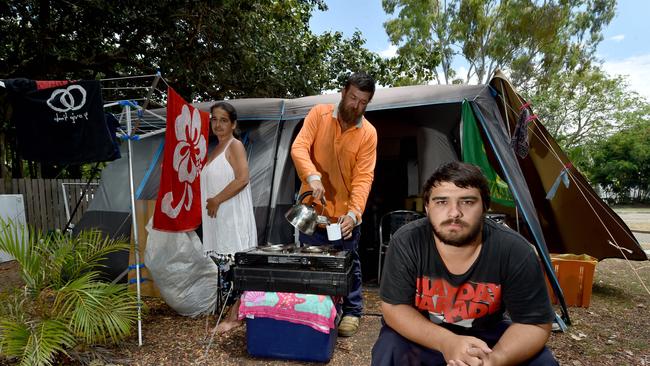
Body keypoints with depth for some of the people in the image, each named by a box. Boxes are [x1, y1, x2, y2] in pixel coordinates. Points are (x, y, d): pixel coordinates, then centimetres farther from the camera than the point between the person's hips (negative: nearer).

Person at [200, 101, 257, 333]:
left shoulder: (235, 145, -7)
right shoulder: (217, 149, 18)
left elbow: (242, 179, -19)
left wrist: (216, 200, -15)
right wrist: (209, 202, 9)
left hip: (233, 215, -8)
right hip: (218, 216, 9)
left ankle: (234, 316, 2)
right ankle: (232, 310, 22)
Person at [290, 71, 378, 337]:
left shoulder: (368, 133, -6)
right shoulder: (319, 113, -5)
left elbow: (363, 177, -12)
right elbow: (299, 148, -16)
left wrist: (354, 212, -26)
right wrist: (313, 177, -34)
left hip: (344, 213, -1)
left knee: (349, 263, 8)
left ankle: (352, 312, 27)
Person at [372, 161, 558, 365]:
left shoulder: (516, 251, -22)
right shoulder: (406, 242, -24)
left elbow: (535, 323, -15)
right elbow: (393, 308, -17)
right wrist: (446, 342, -32)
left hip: (487, 335, 1)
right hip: (422, 337, -1)